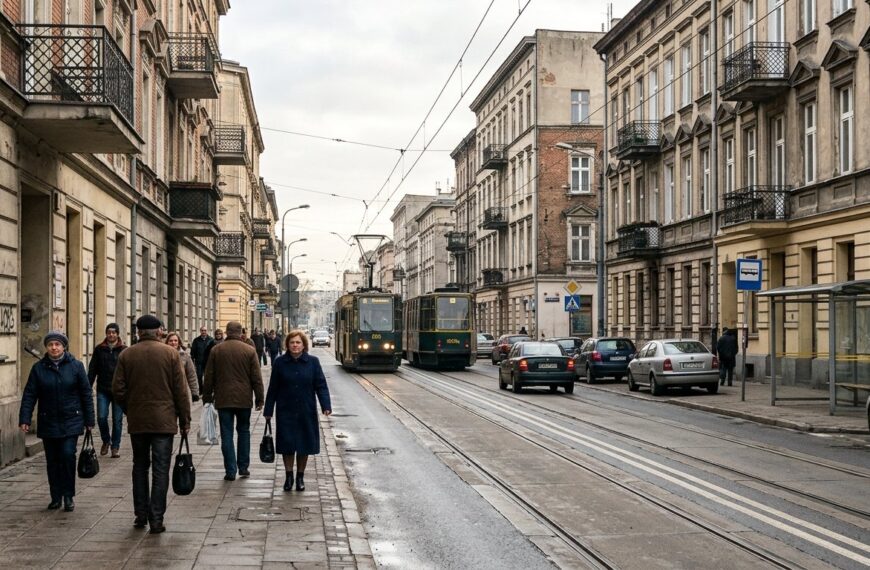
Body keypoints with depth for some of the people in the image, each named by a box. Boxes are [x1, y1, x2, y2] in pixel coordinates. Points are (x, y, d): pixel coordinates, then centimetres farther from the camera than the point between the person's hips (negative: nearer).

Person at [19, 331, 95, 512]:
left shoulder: (76, 366, 0)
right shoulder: (38, 368, 3)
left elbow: (86, 394, 2)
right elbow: (29, 395, 2)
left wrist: (89, 420, 1)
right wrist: (24, 419, -8)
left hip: (71, 422, -2)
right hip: (48, 423, 2)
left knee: (68, 455, -13)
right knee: (52, 460, 7)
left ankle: (68, 496, -1)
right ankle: (56, 497, 18)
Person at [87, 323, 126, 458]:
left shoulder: (124, 350, 0)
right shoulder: (99, 349, 5)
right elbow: (92, 369, 7)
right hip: (103, 390, 1)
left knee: (117, 420, 3)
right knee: (101, 417, -4)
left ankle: (115, 446, 14)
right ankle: (106, 441, 20)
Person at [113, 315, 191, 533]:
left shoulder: (126, 355, 1)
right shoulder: (171, 353, -4)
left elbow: (118, 389, 1)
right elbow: (181, 390, -4)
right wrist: (184, 419, 3)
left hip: (137, 421, 2)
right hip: (164, 421, -2)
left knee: (140, 467, 15)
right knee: (160, 470, 0)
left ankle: (141, 515, 17)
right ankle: (156, 519, -3)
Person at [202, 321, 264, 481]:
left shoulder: (216, 350, -1)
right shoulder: (250, 351, -3)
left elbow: (209, 376, 4)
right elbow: (256, 377, -1)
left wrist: (207, 396, 12)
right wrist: (259, 398, 5)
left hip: (223, 399, 0)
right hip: (244, 399, 0)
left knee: (227, 435, 3)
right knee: (244, 431, 15)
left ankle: (230, 471, 2)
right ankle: (243, 467, 16)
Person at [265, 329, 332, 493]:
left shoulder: (313, 362, -1)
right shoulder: (280, 363, -1)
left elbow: (321, 385, -2)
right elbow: (273, 389, 4)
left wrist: (326, 406, -13)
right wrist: (268, 411, 4)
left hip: (306, 412, 0)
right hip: (286, 412, 0)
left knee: (304, 444, 6)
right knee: (287, 444, 1)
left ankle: (300, 476, 20)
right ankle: (288, 475, 17)